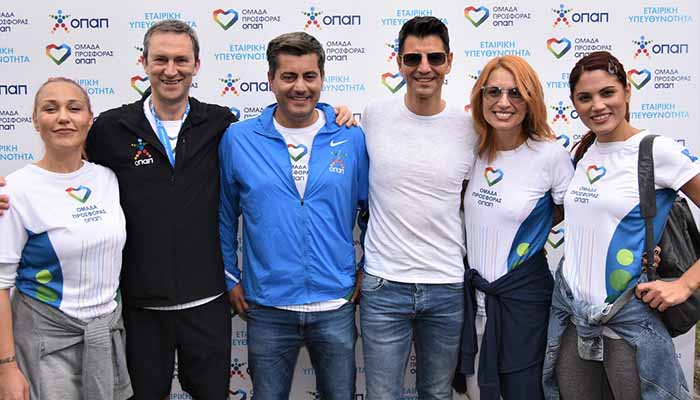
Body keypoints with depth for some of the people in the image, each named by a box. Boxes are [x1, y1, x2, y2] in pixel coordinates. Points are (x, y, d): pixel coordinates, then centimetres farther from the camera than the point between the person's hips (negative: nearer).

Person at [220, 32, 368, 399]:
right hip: (267, 308, 0)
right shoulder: (237, 139, -3)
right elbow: (224, 215, 7)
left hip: (336, 305, 1)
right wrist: (230, 277, 7)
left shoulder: (352, 138, -2)